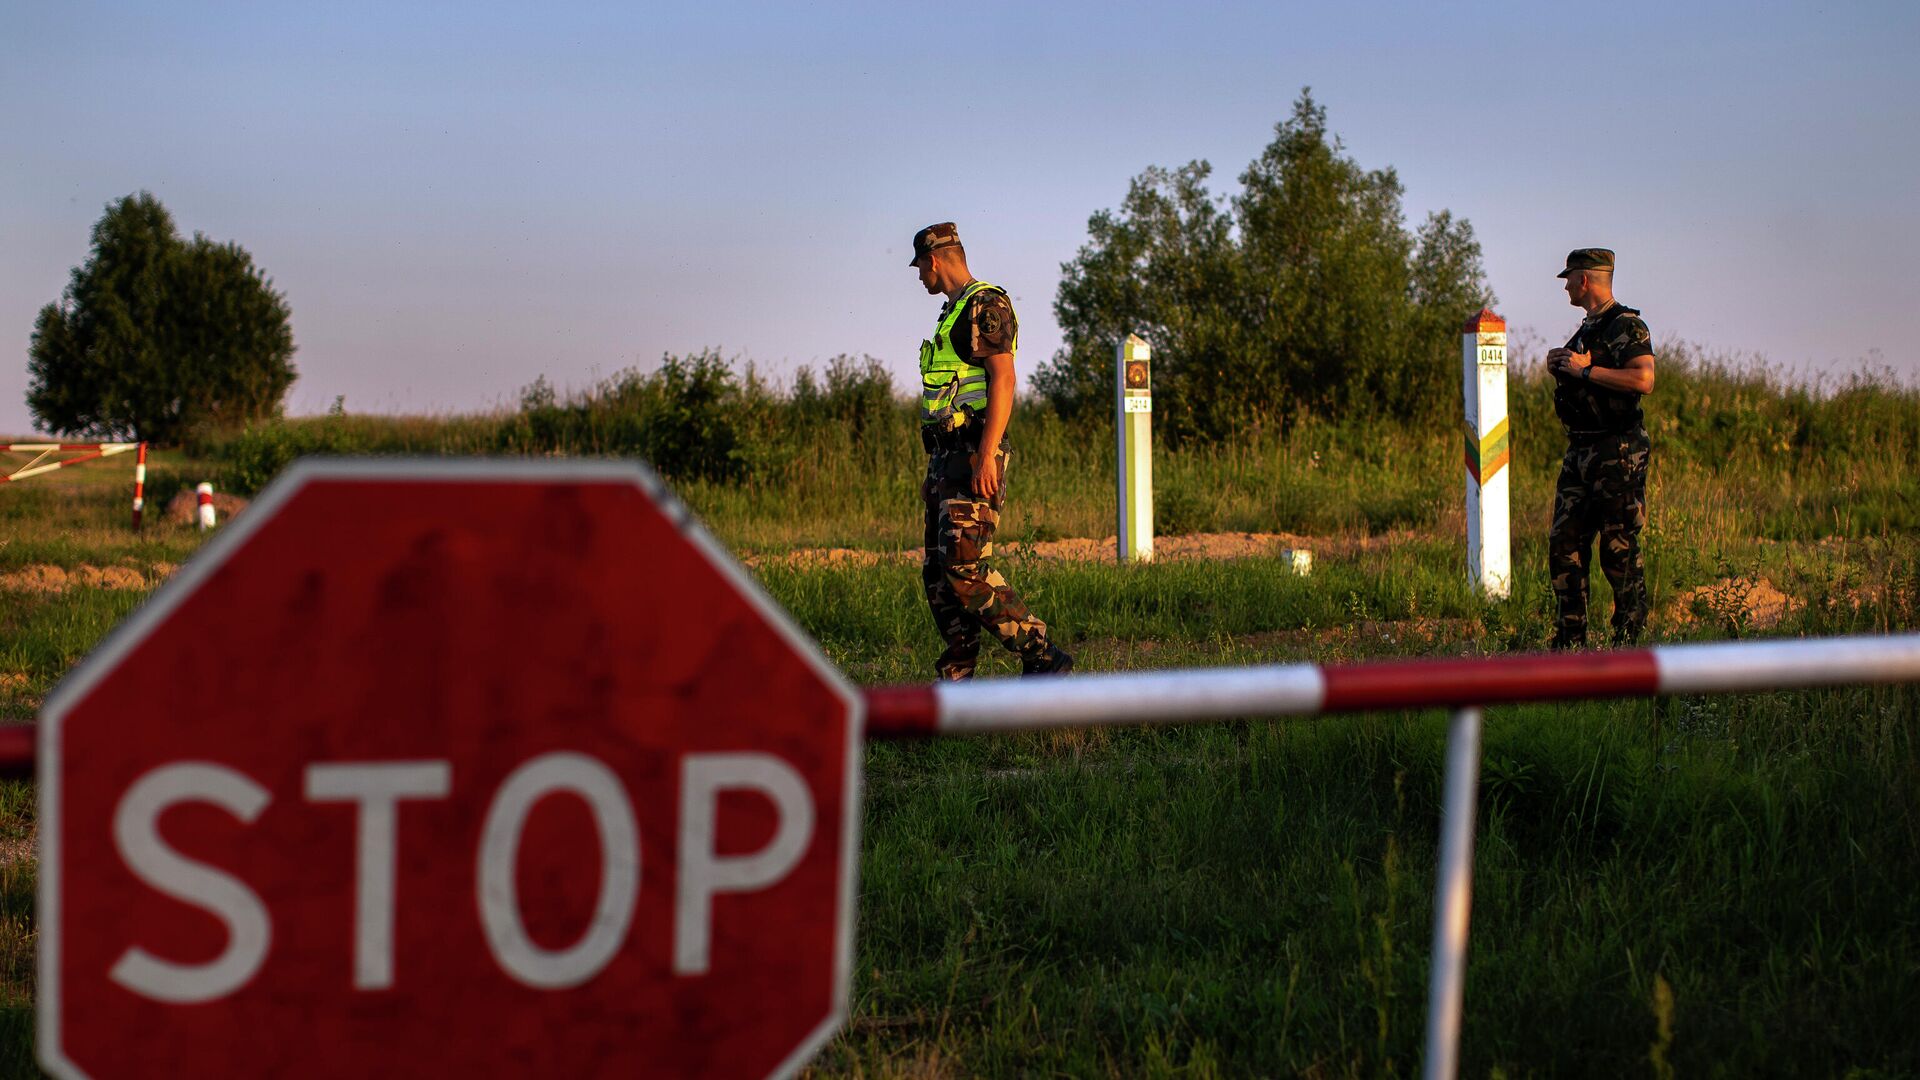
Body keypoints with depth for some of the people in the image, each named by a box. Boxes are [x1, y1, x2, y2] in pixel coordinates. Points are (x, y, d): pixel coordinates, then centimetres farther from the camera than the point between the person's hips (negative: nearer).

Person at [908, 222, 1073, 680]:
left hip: (974, 455, -10)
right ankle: (957, 679, 9)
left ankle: (1044, 658, -14)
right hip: (947, 457, 10)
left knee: (965, 568, -18)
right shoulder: (954, 312, 22)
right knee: (937, 573, 6)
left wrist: (986, 456, -26)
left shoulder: (986, 304, -9)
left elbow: (1003, 379, -18)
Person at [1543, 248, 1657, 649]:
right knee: (1564, 545, 8)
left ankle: (1629, 641, 1)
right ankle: (1570, 640, 14)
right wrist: (1559, 367, 9)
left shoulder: (1627, 326, -11)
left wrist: (1585, 370, -20)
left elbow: (1644, 379, -25)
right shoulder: (1586, 329, 18)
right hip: (1579, 452, 9)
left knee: (1620, 551, -5)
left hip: (1618, 454, -9)